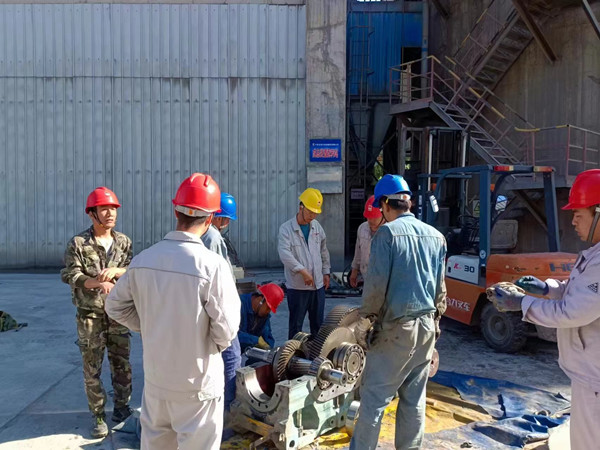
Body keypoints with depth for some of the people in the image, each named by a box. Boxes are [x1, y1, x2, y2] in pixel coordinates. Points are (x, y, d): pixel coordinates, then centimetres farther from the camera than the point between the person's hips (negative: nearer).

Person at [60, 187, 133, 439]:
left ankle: (122, 409, 30)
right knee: (92, 369, 8)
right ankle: (98, 416, 24)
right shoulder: (77, 244, -6)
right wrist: (98, 282, -27)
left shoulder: (124, 242, 3)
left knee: (122, 365, 12)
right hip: (90, 316, -2)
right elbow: (71, 275, -12)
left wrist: (116, 270, -23)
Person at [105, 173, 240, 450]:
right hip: (197, 381, -5)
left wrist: (149, 327, 8)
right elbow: (226, 329, -20)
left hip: (155, 375, 5)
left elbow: (115, 306, 5)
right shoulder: (212, 265, -24)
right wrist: (214, 347, 1)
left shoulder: (143, 260, -8)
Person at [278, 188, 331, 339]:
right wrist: (303, 271, -27)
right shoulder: (286, 229, -11)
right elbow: (284, 254, -23)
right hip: (297, 286, -5)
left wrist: (326, 272, 14)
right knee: (296, 324, 6)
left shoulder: (317, 227, 8)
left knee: (318, 323, 16)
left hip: (318, 284, 5)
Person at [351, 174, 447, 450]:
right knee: (414, 399, 14)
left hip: (395, 327, -6)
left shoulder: (388, 232, -12)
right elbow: (440, 288, 14)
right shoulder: (435, 236, 8)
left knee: (374, 397, 2)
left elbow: (376, 285, -16)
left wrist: (363, 324, -5)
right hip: (426, 327, 7)